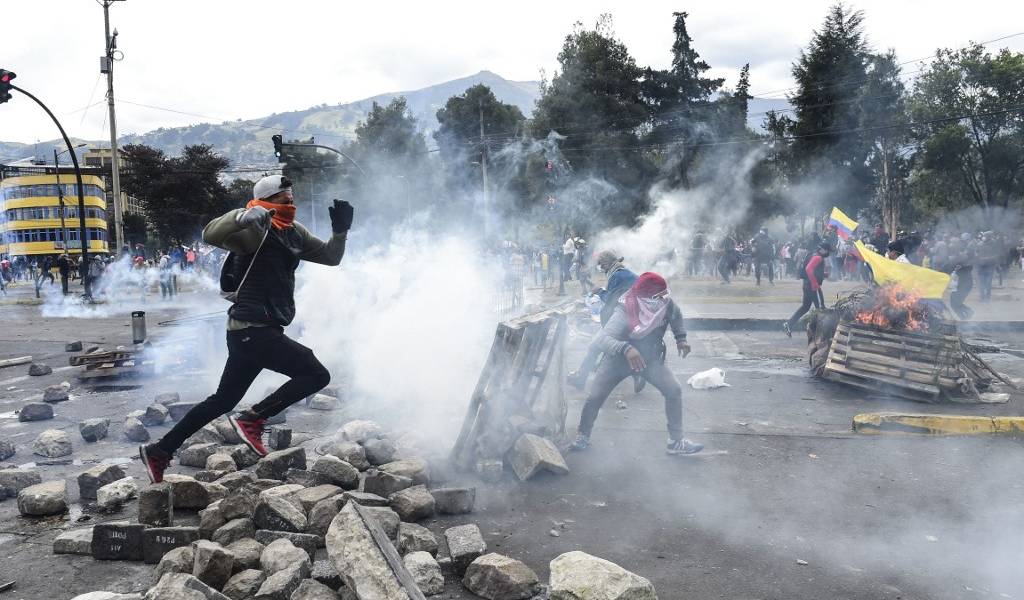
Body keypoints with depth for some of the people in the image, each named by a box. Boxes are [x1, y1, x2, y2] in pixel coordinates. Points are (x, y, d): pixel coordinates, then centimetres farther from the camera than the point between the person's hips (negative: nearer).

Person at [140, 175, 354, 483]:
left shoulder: (295, 232, 15)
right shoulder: (256, 230, -11)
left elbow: (331, 257, 19)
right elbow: (210, 234, -26)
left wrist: (340, 230, 2)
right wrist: (243, 216, -42)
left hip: (255, 332, 9)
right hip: (252, 329, -9)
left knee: (222, 401, 16)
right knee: (316, 374, -12)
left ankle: (159, 451, 25)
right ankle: (252, 419, -5)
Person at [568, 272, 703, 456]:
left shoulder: (666, 304, -22)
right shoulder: (624, 314, -37)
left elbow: (676, 315, 5)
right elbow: (602, 338, -50)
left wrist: (681, 338, -4)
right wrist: (626, 348, -66)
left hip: (650, 358, 4)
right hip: (619, 359, -3)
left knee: (674, 390, -11)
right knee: (595, 397, -7)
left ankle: (676, 441, 4)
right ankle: (583, 436, 20)